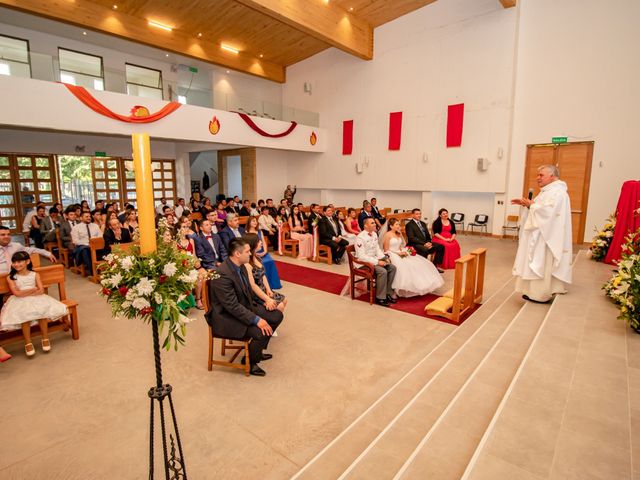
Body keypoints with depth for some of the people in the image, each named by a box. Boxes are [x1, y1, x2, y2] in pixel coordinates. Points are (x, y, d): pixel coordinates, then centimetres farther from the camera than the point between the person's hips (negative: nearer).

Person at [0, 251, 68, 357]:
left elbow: (41, 291, -3)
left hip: (36, 299, 1)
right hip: (20, 302, -1)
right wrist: (33, 289, -6)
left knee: (42, 312, -29)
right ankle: (28, 343, -20)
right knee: (25, 315, -32)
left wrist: (24, 293, -9)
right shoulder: (11, 278, 4)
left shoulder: (35, 275, 6)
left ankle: (45, 339, -14)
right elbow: (17, 294, -7)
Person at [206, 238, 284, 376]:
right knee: (261, 331, -27)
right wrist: (256, 320, -28)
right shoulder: (222, 274, -28)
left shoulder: (240, 266, 0)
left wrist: (255, 312, -1)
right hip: (226, 317, -9)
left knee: (277, 316, 5)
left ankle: (256, 350, 23)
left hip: (244, 307, 9)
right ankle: (250, 361, 4)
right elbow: (232, 306, -28)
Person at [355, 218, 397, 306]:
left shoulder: (374, 234, 7)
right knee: (382, 271, -27)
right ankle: (380, 298, -12)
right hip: (364, 262, -8)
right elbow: (361, 256, -23)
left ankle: (388, 293, 3)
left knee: (392, 267, -6)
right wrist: (377, 262, -23)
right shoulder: (360, 237, -19)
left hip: (374, 259, 8)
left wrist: (385, 258, -2)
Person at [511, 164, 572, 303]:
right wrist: (527, 204, 4)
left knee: (542, 264, -4)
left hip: (546, 238, -11)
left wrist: (531, 205, -13)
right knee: (539, 264, 14)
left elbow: (546, 212, -27)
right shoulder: (549, 191, 16)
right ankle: (539, 291, 21)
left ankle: (541, 294, 3)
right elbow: (541, 209, 18)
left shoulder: (557, 192, -17)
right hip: (541, 236, 11)